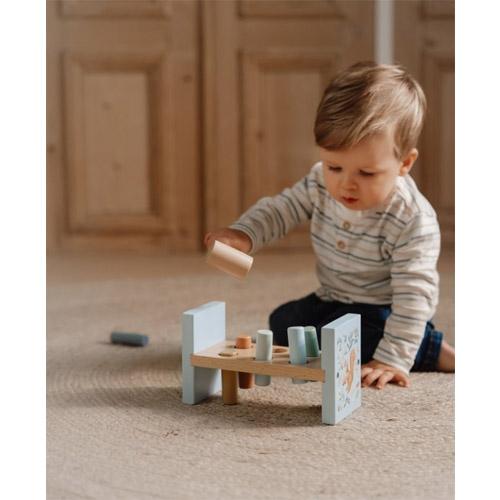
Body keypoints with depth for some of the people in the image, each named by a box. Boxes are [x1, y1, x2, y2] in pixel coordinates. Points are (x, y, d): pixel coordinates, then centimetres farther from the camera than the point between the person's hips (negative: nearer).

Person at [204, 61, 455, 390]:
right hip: (332, 300, 8)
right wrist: (243, 234, -22)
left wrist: (393, 359, -39)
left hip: (382, 309, -7)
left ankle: (431, 350, -10)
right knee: (281, 324, 16)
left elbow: (413, 293, -32)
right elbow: (280, 209, -1)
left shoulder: (413, 220, -32)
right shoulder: (321, 184, -16)